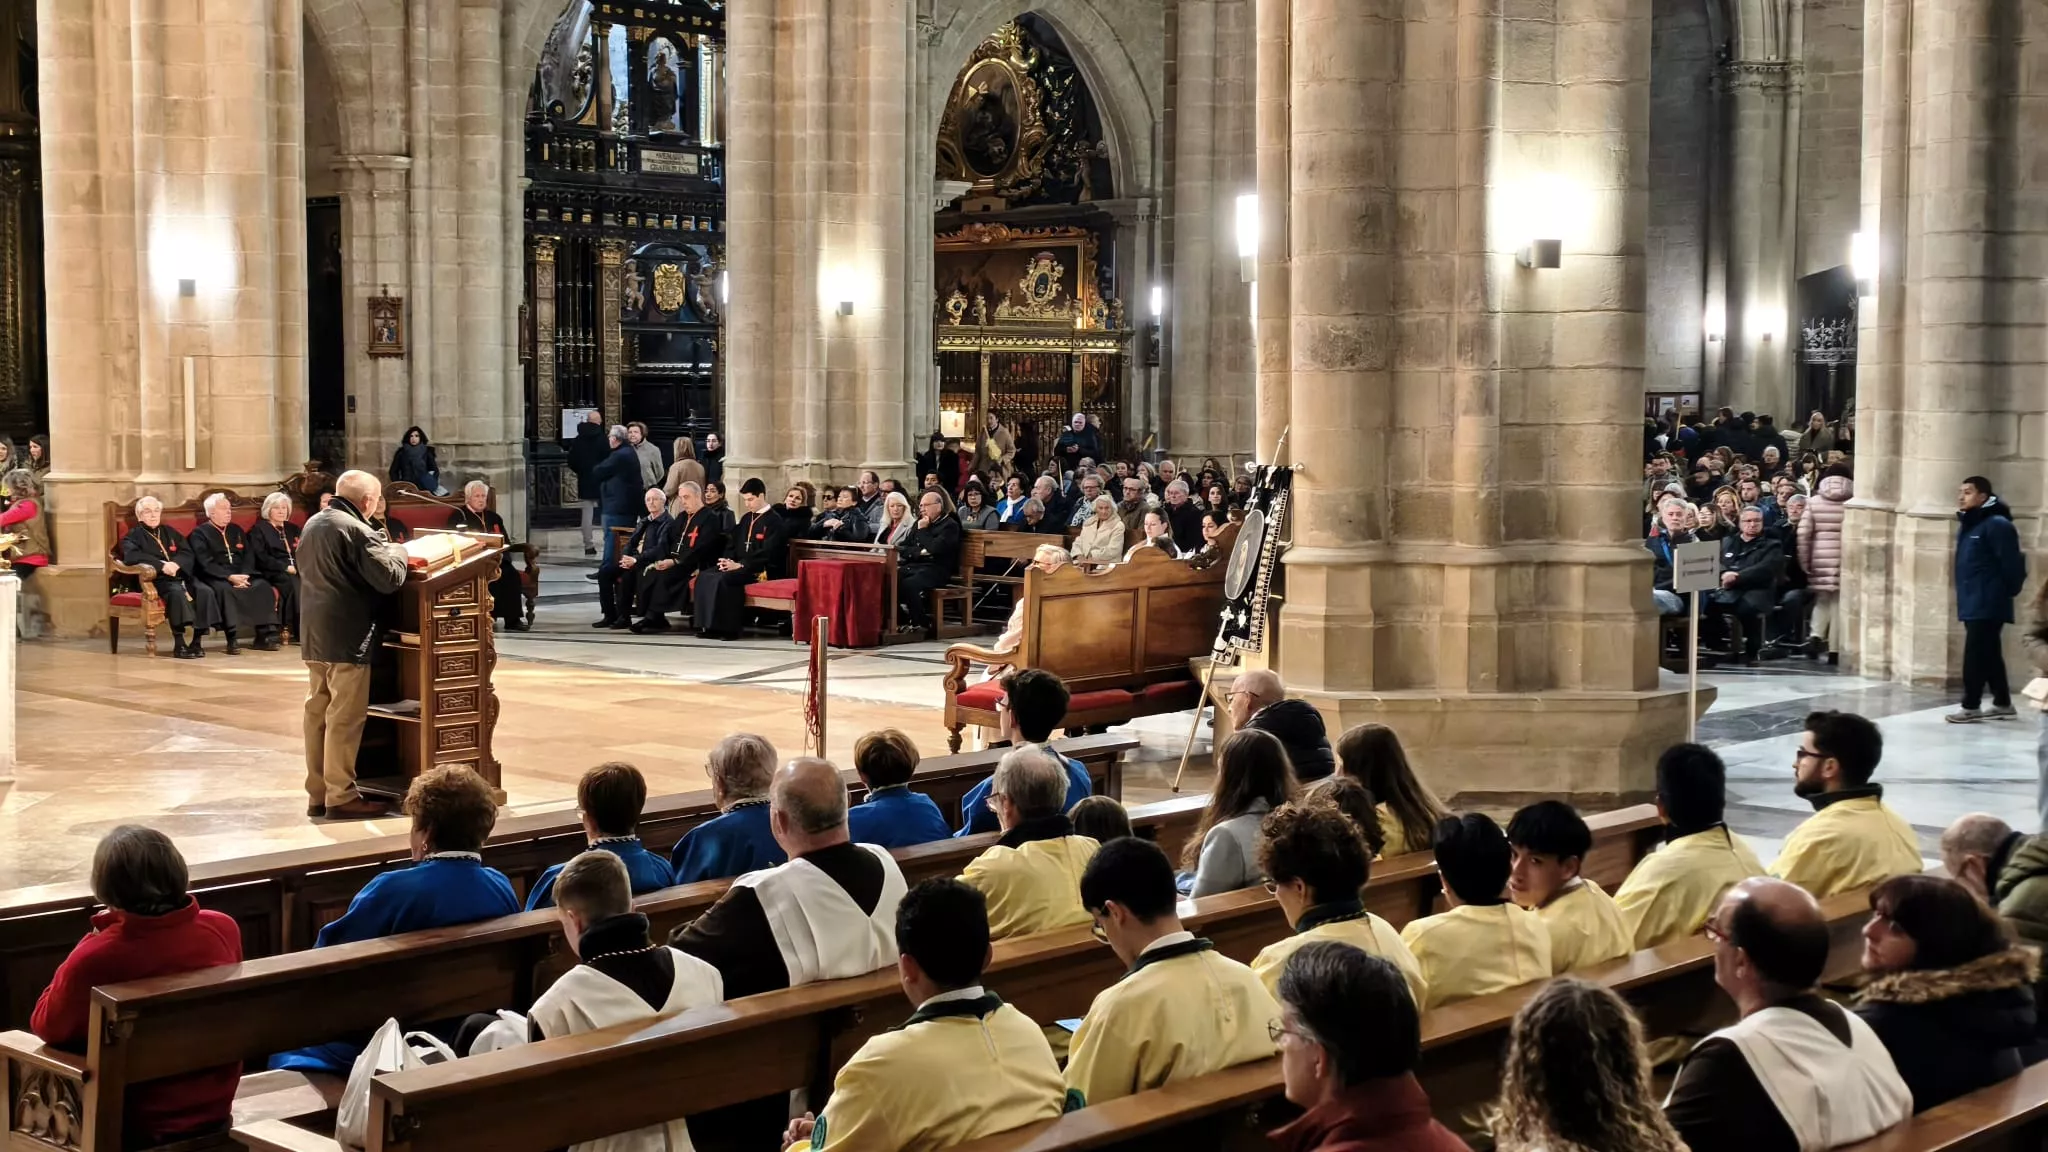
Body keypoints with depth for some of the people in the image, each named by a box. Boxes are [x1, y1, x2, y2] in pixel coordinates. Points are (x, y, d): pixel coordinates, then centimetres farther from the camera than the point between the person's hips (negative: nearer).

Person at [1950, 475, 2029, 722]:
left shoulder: (1997, 525, -13)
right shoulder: (1969, 526, 16)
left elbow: (2011, 563, -16)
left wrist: (2008, 591, -8)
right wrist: (1965, 595, 16)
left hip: (1988, 605, -9)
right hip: (1974, 604, 9)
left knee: (1975, 656, -9)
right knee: (1989, 656, 14)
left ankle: (1971, 707, -5)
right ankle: (2002, 703, 22)